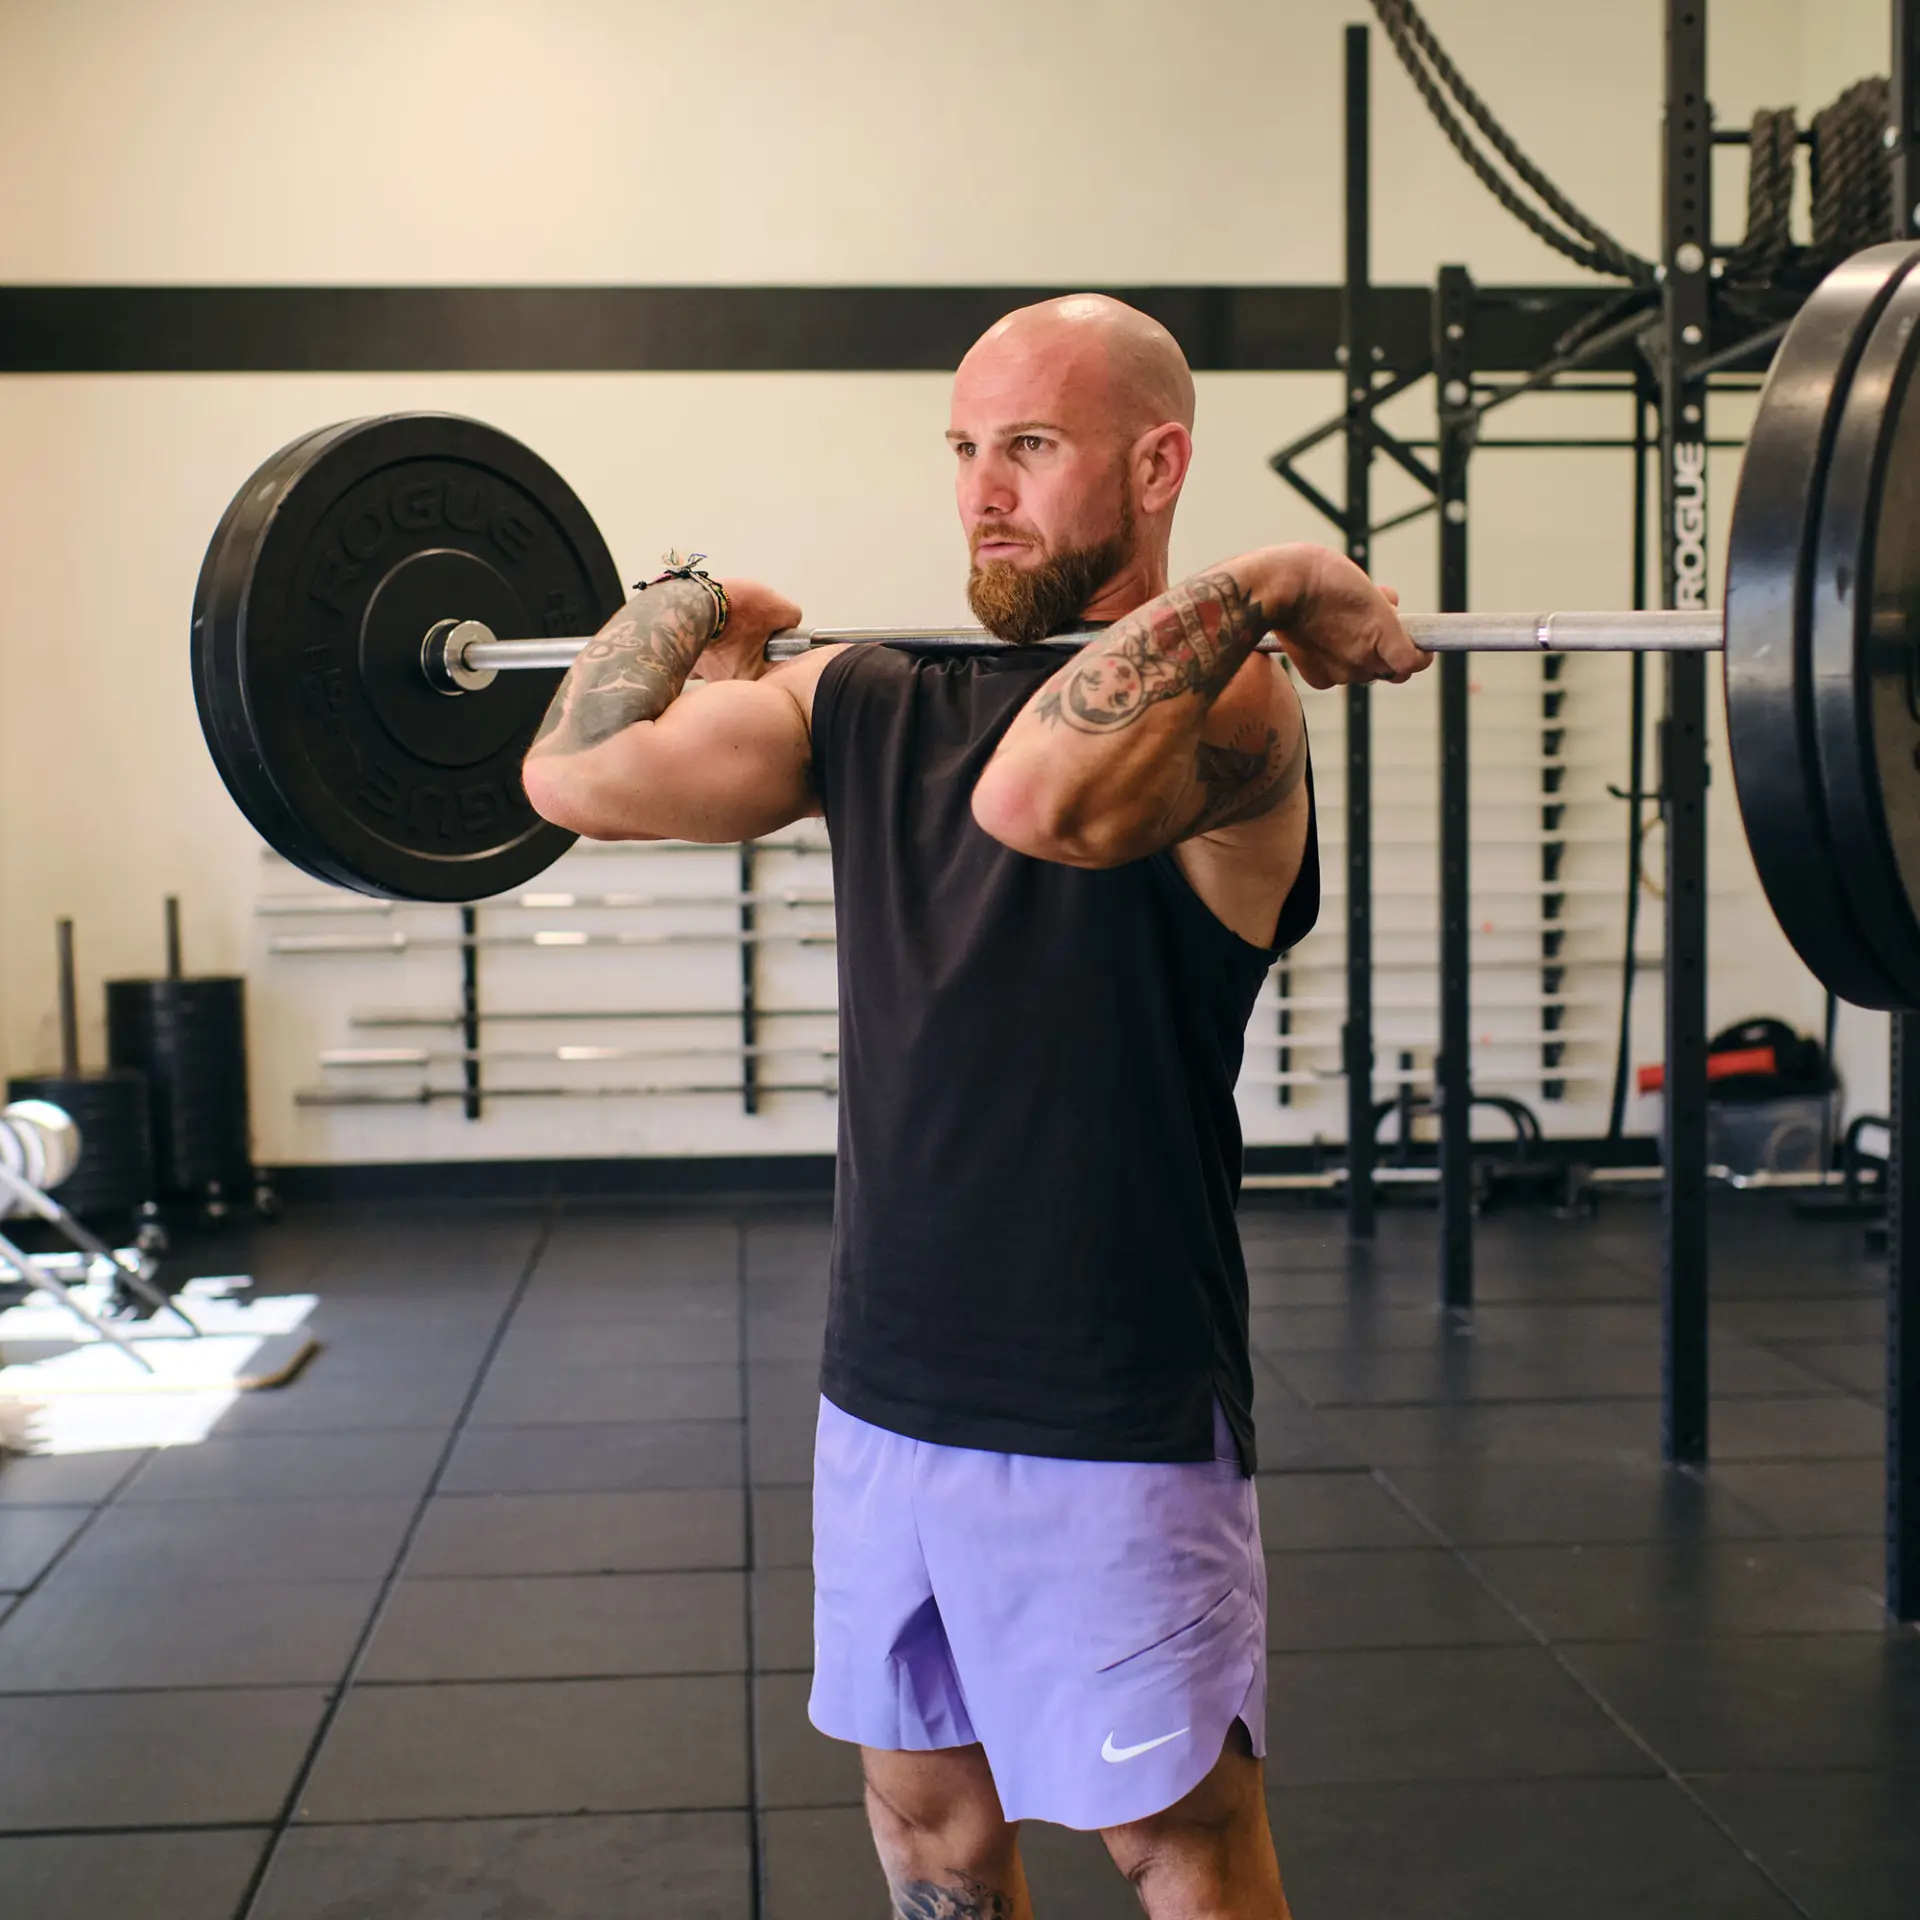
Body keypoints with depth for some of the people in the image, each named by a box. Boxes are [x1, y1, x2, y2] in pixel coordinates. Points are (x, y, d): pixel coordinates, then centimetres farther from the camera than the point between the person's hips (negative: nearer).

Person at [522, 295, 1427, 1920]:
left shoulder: (1221, 699, -14)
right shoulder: (870, 702, 7)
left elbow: (1043, 796, -36)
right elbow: (580, 775, 0)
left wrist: (1265, 590, -27)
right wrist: (689, 606, 12)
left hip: (1112, 1422, -6)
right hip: (886, 1399, 7)